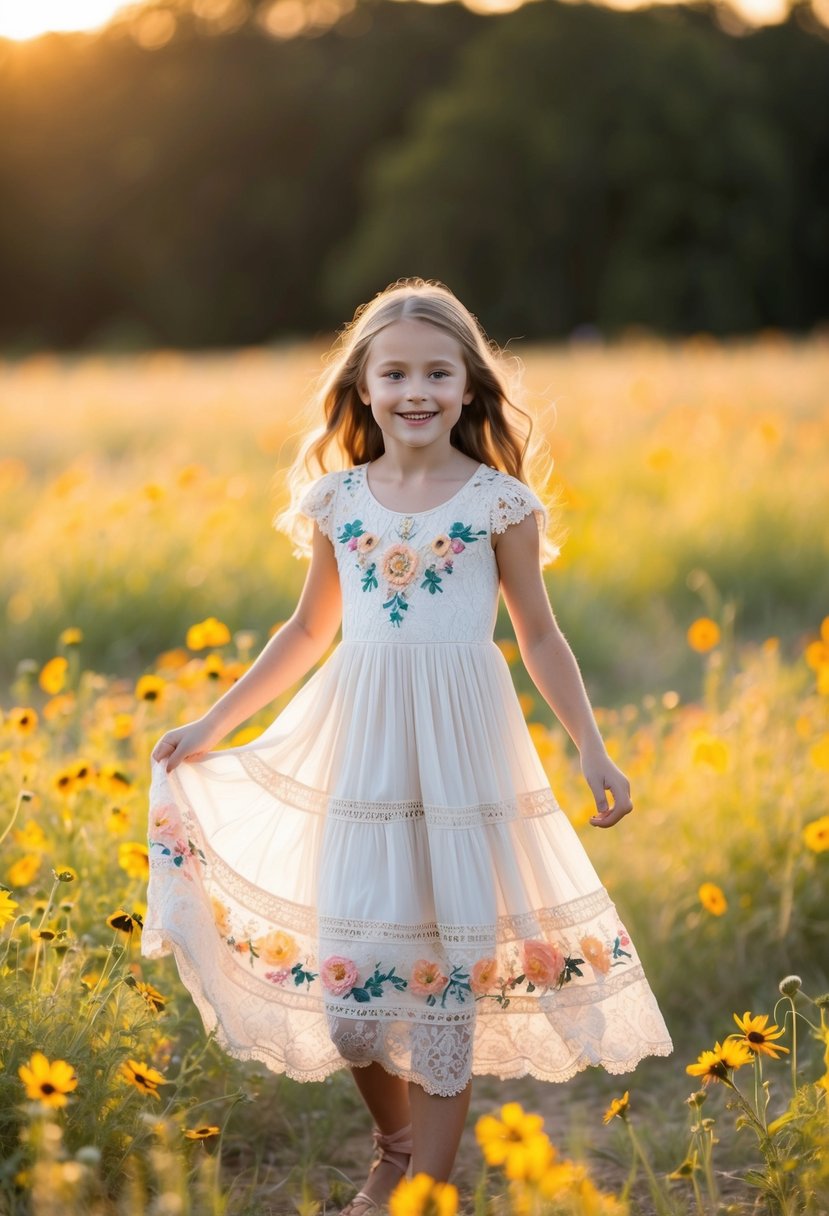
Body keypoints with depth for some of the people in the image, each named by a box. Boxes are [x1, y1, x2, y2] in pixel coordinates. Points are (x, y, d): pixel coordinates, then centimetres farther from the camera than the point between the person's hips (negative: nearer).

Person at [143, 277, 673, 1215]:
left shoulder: (500, 501, -3)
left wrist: (591, 748, -2)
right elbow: (308, 632, 15)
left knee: (449, 950, 1)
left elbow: (538, 634, 4)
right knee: (348, 954, 3)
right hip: (360, 741, 3)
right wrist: (211, 725, 15)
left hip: (463, 743, -3)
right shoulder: (336, 500, 5)